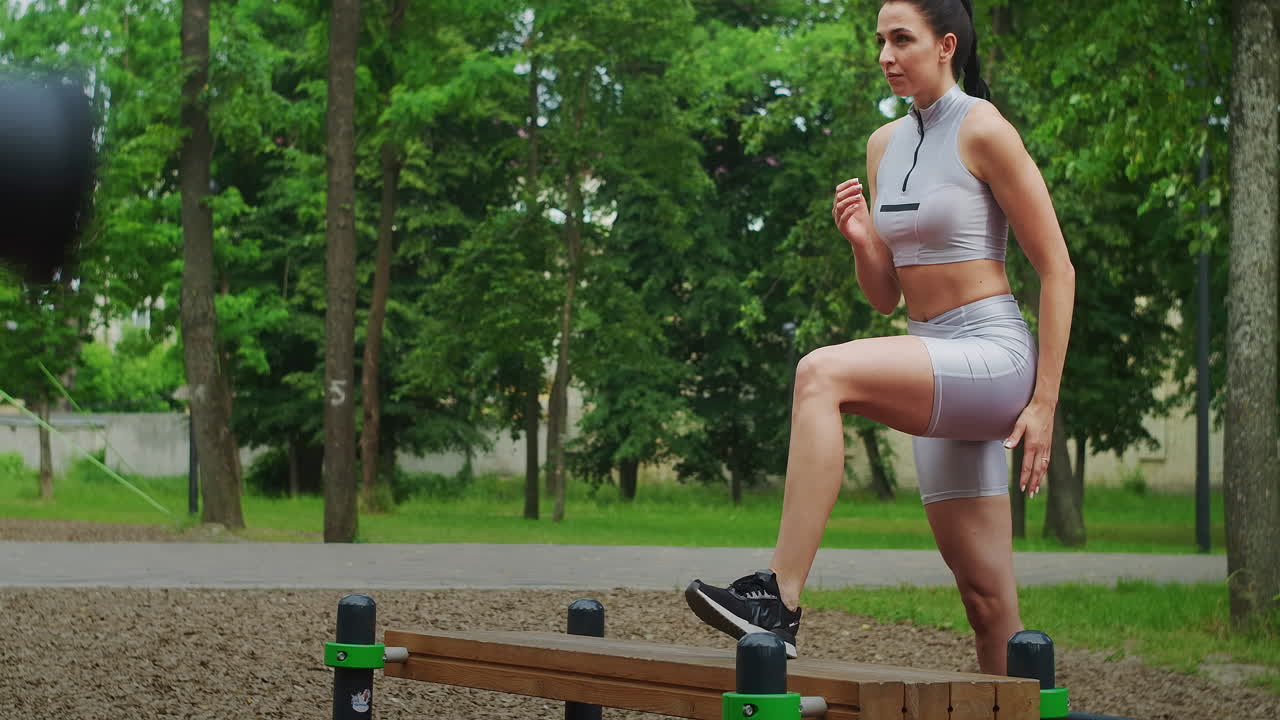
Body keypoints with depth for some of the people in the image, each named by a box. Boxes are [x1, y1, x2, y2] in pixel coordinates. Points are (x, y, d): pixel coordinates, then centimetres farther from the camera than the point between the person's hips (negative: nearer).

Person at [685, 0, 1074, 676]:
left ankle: (778, 599, -34)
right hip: (937, 372, 8)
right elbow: (887, 295, 18)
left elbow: (1058, 271, -7)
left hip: (995, 358, -8)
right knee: (987, 597, 6)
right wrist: (862, 239, -3)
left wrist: (1044, 401, -12)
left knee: (822, 373, -30)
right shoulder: (885, 144, 15)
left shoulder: (984, 131, -6)